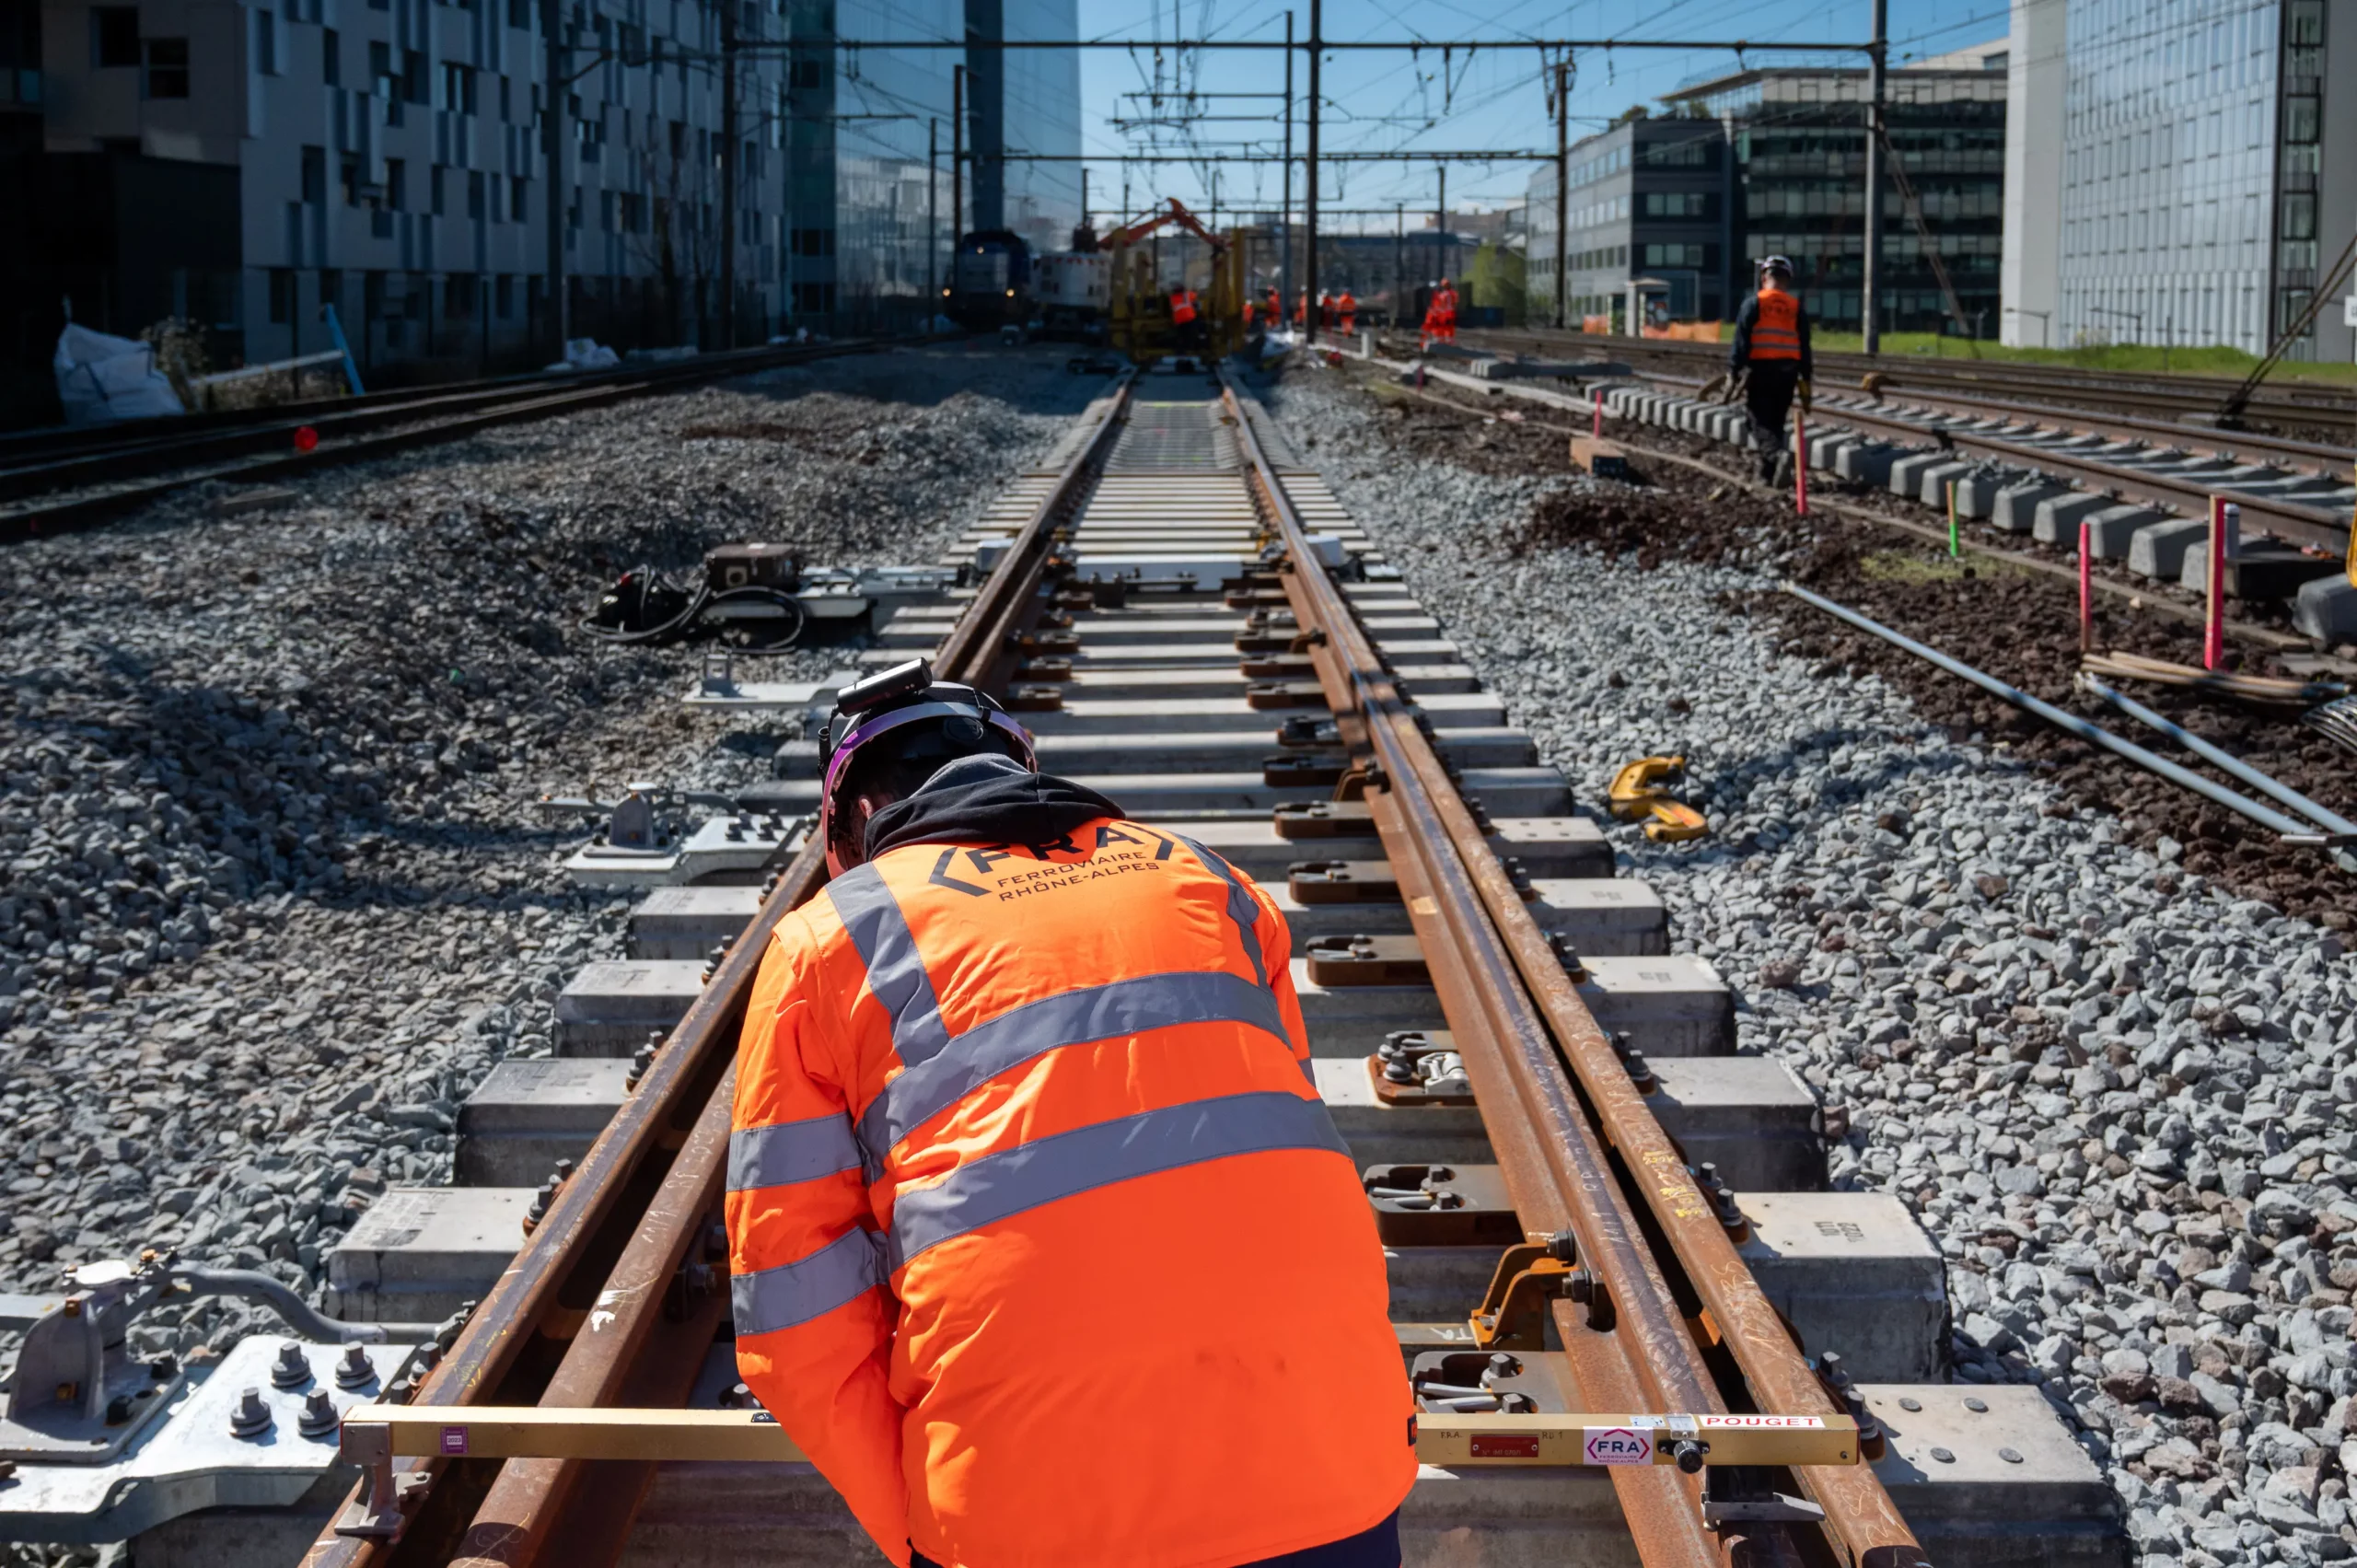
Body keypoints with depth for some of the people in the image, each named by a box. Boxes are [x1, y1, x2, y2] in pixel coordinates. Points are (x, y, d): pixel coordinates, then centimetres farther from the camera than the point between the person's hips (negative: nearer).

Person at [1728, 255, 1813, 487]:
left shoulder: (1753, 304, -2)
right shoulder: (1796, 307, 8)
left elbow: (1741, 341, -8)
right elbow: (1805, 346, 8)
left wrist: (1733, 371, -7)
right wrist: (1805, 377, 13)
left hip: (1759, 369, -4)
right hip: (1787, 372, 4)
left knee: (1761, 423, -4)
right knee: (1776, 423, 14)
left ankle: (1779, 454, -31)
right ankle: (1767, 474, 15)